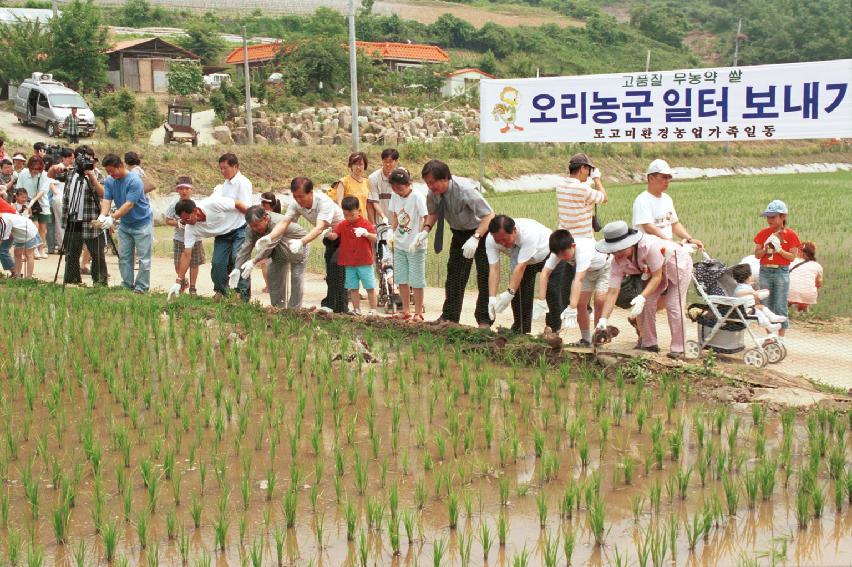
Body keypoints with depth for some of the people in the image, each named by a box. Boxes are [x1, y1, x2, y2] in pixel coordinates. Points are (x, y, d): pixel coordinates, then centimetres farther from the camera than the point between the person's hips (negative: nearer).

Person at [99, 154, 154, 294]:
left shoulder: (134, 181, -24)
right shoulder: (109, 181, -4)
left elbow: (129, 204, -29)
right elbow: (106, 200, -11)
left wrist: (112, 218, -37)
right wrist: (103, 215, -31)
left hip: (142, 223, -7)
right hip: (124, 224, 7)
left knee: (143, 258, -4)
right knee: (124, 257, 7)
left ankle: (141, 288, 1)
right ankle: (127, 286, 14)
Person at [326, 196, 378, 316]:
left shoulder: (365, 223, -4)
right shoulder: (342, 225, 5)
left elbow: (374, 238, -8)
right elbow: (334, 236, -5)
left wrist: (366, 234, -28)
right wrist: (329, 234, -28)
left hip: (364, 262, -3)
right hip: (349, 263, 3)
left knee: (370, 287, 2)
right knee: (353, 288, 9)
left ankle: (373, 310, 10)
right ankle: (356, 309, 18)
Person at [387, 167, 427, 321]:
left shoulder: (417, 197, -15)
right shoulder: (395, 197, 3)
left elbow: (425, 220, -16)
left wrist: (418, 239, -24)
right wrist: (392, 234, 3)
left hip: (415, 247, -6)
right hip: (399, 245, 6)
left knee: (416, 280, -1)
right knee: (401, 279, 12)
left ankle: (418, 313, 7)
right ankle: (406, 311, 23)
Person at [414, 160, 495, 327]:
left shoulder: (465, 191, -34)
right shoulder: (433, 193, -16)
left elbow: (490, 215, -34)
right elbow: (433, 213, 5)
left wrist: (475, 238, -47)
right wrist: (426, 230, -16)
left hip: (480, 232, -6)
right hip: (459, 234, 6)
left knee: (484, 277, -6)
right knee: (454, 275, 9)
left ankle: (484, 319, 2)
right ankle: (449, 316, 17)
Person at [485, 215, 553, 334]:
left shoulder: (529, 233, -44)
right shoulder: (490, 240, -29)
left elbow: (521, 267, -44)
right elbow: (494, 269, -31)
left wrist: (509, 293, -49)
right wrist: (492, 298, -42)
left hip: (548, 254, -4)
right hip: (520, 258, 4)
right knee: (518, 293, -5)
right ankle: (520, 332, 9)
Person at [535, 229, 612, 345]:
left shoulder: (583, 251, -44)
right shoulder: (559, 252, -27)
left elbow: (578, 280, -51)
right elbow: (545, 273, -30)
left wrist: (572, 309, -57)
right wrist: (541, 301, -38)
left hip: (604, 267, -6)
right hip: (588, 270, 6)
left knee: (600, 300, -22)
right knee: (580, 302, -5)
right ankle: (586, 339, 10)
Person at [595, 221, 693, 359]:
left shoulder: (650, 246, -42)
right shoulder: (618, 261, -23)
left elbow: (657, 277, -33)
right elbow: (612, 292, -24)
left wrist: (642, 297, -46)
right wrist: (603, 319, -33)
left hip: (678, 263, -6)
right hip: (656, 270, 6)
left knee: (673, 305, -14)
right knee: (646, 304, -6)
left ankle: (678, 349, -6)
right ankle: (649, 343, 9)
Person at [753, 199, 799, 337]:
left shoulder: (790, 235, -3)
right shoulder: (764, 233, 6)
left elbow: (792, 257, -6)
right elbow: (757, 254, 4)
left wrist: (779, 249, -19)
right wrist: (766, 249, -15)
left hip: (781, 272, -3)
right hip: (765, 271, 3)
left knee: (780, 307, -3)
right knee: (767, 305, 8)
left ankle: (780, 338, 4)